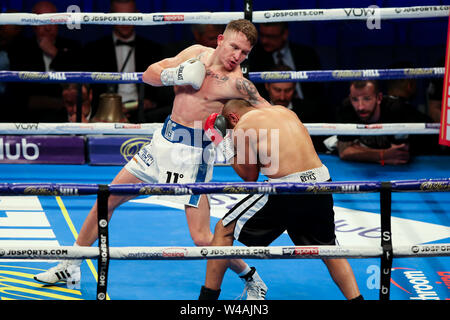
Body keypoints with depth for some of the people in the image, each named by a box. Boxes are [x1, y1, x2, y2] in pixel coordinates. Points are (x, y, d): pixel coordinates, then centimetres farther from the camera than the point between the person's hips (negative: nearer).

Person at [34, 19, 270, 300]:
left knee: (202, 238, -12)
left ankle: (253, 280, 10)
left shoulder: (236, 82, -13)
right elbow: (149, 74, 10)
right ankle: (70, 266, 27)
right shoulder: (196, 53, 4)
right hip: (164, 140, 6)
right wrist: (173, 75, -9)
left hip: (194, 153, -6)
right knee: (108, 199, 12)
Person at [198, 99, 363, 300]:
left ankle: (208, 296, 17)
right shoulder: (284, 111, 20)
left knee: (224, 230, 12)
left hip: (287, 191, -6)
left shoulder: (242, 128, 1)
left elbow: (250, 176, 4)